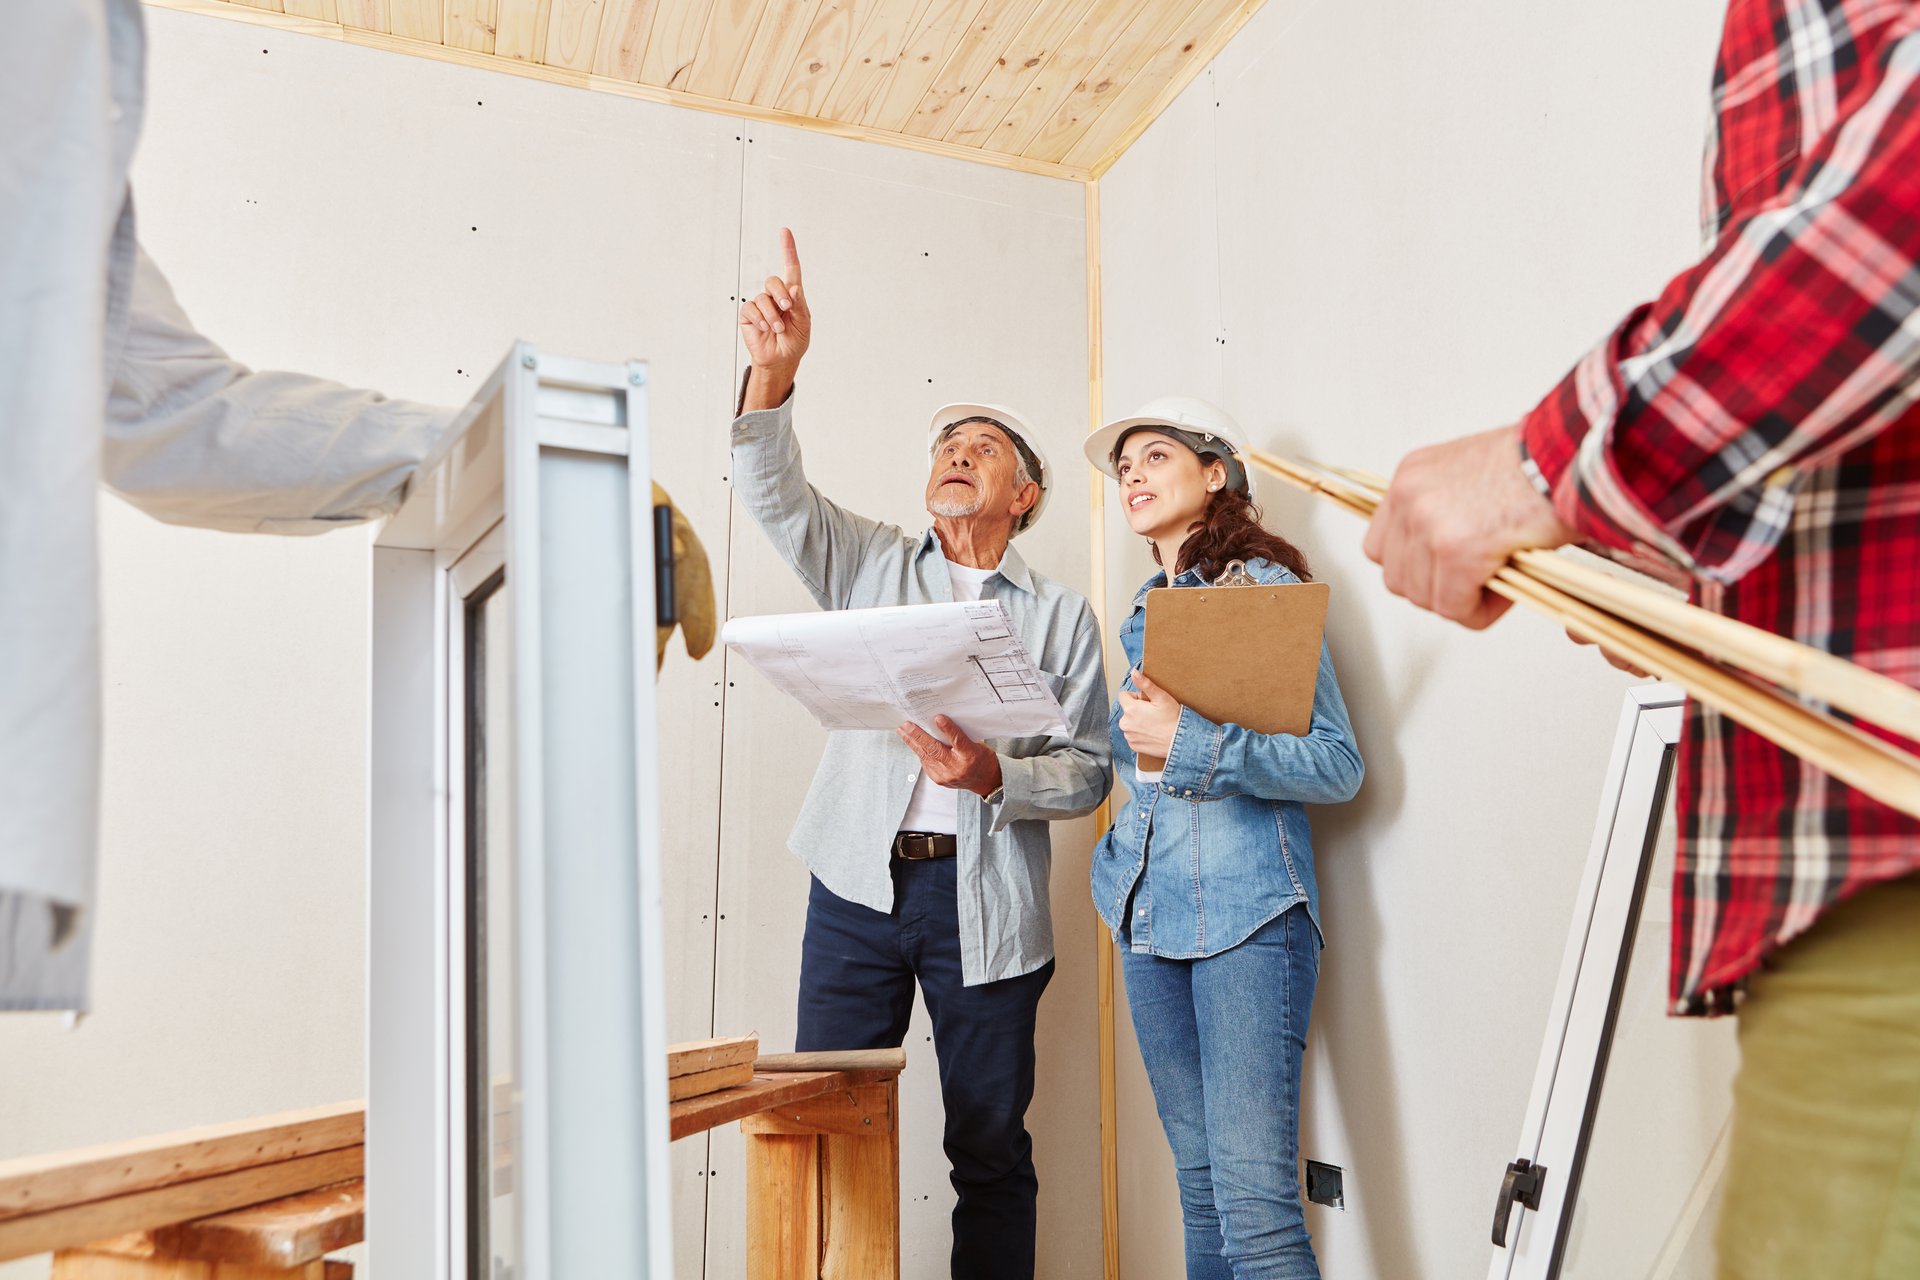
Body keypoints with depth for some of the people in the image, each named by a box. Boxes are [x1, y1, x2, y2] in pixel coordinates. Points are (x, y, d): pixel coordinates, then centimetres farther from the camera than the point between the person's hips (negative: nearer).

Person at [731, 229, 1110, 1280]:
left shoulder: (1060, 614, 7)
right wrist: (773, 374, -19)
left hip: (985, 902, -1)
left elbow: (1086, 770, 1)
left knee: (992, 1148, 7)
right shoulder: (872, 565, 12)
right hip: (859, 880, 1)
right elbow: (775, 495, -4)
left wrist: (993, 777, -17)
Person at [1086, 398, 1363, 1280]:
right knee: (1200, 1180, 13)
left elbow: (1338, 766, -12)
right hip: (1148, 910, 7)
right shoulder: (1146, 612, 18)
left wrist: (1191, 743, -21)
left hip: (1244, 914, -7)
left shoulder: (1265, 587, -4)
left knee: (1256, 1199, -12)